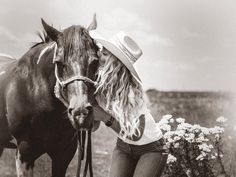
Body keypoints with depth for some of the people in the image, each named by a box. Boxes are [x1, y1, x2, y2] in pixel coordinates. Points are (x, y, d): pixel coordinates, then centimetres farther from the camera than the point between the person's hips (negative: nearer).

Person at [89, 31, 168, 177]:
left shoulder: (132, 91, -29)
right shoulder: (99, 79, -14)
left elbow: (135, 135, -26)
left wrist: (106, 118, -32)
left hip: (150, 148, -5)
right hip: (123, 146, 5)